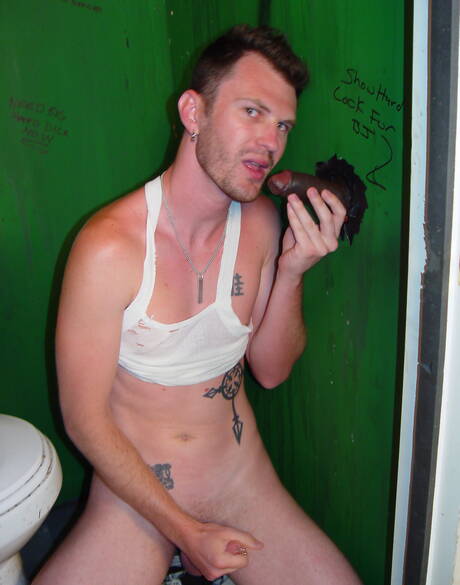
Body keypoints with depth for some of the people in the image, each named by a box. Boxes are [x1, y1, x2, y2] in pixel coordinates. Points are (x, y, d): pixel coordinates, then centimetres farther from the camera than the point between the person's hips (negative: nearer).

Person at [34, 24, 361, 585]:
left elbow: (270, 369, 0)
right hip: (133, 497, -4)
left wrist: (291, 271, -16)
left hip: (243, 483, 5)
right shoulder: (111, 246, -21)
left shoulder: (262, 223, -5)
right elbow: (85, 420, -14)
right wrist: (183, 532, -11)